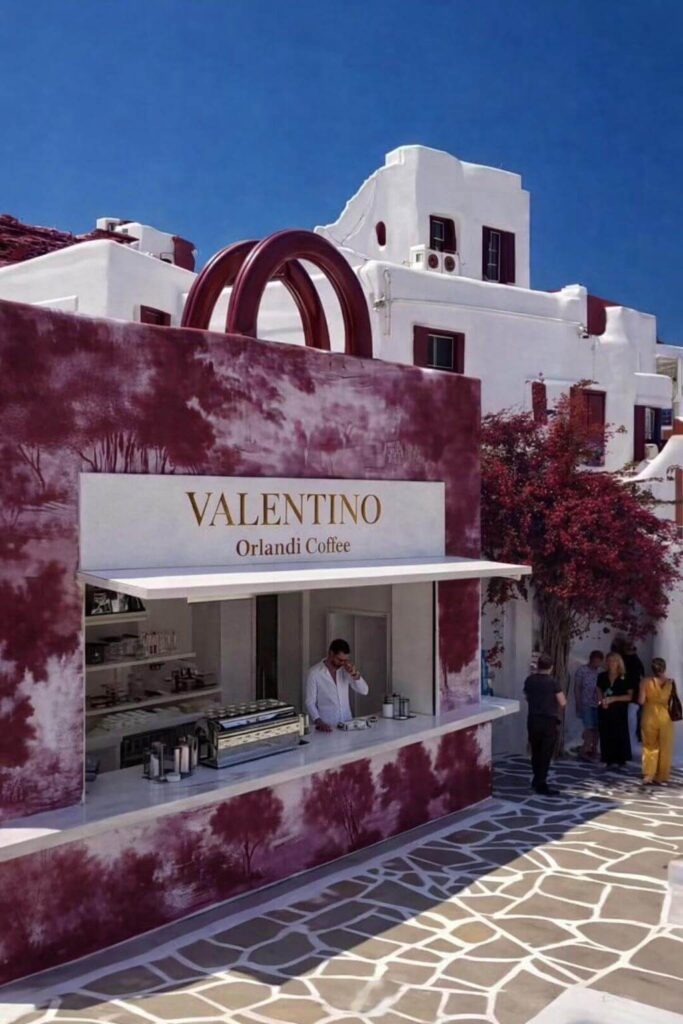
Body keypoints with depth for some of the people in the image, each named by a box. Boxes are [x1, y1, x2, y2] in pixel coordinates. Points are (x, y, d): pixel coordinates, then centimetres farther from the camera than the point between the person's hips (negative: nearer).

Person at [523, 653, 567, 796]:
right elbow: (563, 703, -13)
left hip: (533, 720, 4)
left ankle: (537, 780, 30)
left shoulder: (529, 680, 2)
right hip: (549, 721, -4)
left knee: (536, 752, 18)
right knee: (546, 754, 1)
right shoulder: (553, 682, -13)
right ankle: (541, 785, 1)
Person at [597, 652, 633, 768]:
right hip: (605, 711, 3)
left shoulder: (624, 678, -3)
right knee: (606, 735, 1)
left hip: (619, 712, -3)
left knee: (619, 735, -4)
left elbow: (630, 696, -6)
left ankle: (620, 760, 3)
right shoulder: (602, 677, 8)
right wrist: (602, 700, -2)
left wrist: (614, 699, -14)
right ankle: (609, 760, 8)